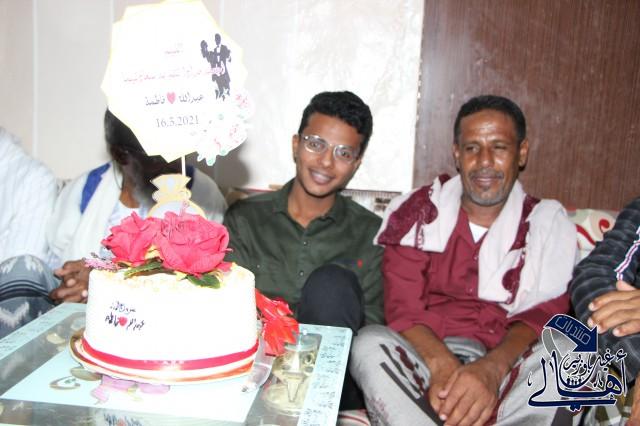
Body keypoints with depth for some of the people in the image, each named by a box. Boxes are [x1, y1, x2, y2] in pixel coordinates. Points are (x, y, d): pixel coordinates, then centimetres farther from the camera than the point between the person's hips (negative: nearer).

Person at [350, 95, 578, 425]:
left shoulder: (546, 222, 10)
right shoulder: (420, 210, 8)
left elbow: (545, 313, -3)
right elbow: (402, 306, -1)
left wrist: (491, 369, -25)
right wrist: (442, 365, -23)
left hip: (507, 368, 0)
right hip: (423, 360, 0)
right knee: (370, 344, -30)